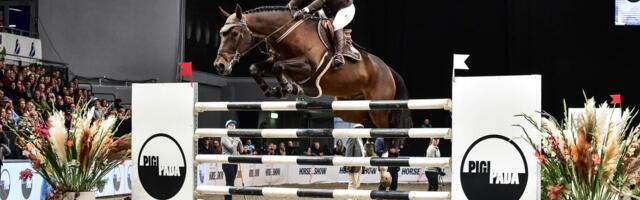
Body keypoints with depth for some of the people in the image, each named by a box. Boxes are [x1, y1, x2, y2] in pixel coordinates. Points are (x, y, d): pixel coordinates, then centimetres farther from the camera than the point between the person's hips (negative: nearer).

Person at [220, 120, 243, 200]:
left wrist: (239, 141, 0)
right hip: (228, 162, -8)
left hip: (234, 162, 8)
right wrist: (236, 140, -8)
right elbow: (231, 147, -19)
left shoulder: (234, 137, 13)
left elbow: (240, 150, 13)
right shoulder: (225, 137, -8)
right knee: (229, 184, -10)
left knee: (231, 183, 10)